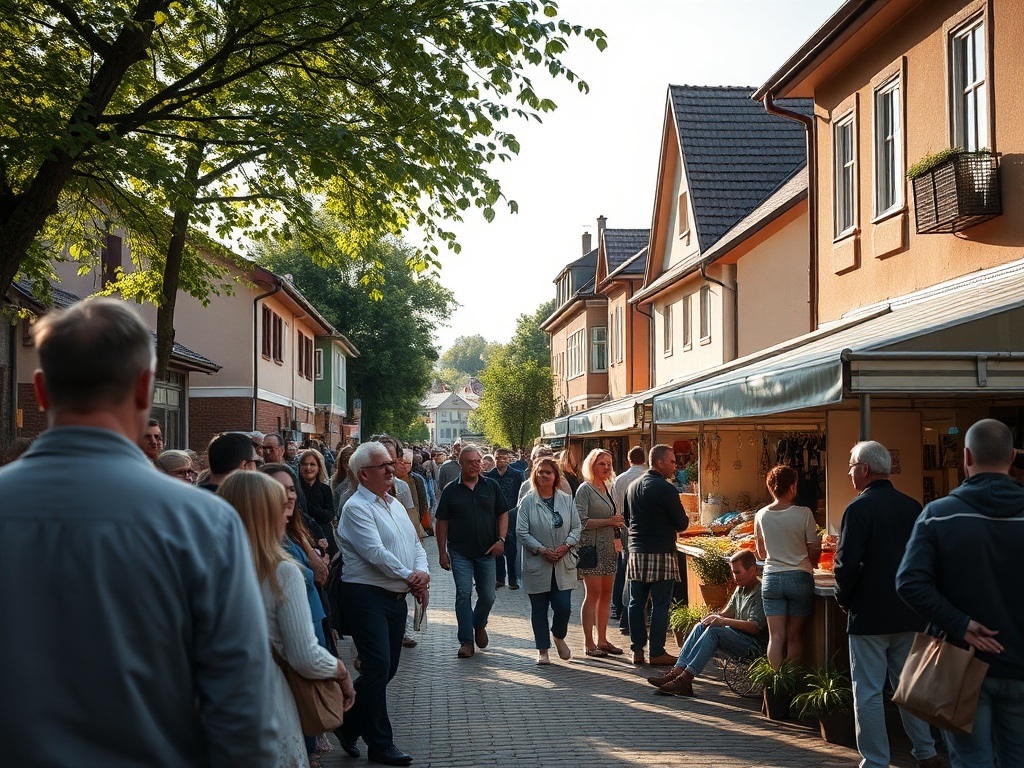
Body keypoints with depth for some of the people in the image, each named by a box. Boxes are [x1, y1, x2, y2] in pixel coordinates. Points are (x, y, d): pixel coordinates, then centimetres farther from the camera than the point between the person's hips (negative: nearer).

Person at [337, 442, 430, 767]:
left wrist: (422, 574, -6)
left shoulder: (394, 504, 15)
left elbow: (415, 544, 13)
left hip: (397, 597, 9)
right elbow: (375, 552, -21)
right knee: (378, 668, -7)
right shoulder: (357, 508, -12)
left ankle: (348, 725, 29)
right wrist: (409, 576, -14)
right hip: (367, 595, -9)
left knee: (387, 668, 13)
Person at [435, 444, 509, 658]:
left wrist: (501, 540, -5)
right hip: (460, 552, -2)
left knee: (488, 596, 7)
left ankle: (479, 624, 36)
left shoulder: (491, 487, 5)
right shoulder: (451, 490, 1)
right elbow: (442, 522, 3)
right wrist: (442, 552, -2)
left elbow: (503, 514, 9)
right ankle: (466, 641, 0)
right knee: (464, 594, -6)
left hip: (487, 552, 2)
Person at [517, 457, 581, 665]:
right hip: (537, 564, -2)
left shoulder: (566, 500, 6)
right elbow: (522, 532, -6)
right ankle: (543, 650, 19)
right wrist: (541, 550, -16)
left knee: (563, 607, -2)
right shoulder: (527, 502, -3)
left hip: (563, 564, 2)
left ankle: (559, 636, 28)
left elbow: (577, 527, 7)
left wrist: (566, 546, -10)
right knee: (539, 609, 6)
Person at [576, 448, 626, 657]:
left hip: (608, 547, 8)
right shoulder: (585, 489, -9)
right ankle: (589, 644, 0)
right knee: (593, 593, -5)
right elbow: (582, 521, -17)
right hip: (591, 547, -7)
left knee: (606, 594, 9)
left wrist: (618, 521, 5)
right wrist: (609, 522, -19)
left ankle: (602, 640, 17)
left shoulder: (608, 488, 14)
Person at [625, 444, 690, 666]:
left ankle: (637, 650, 13)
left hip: (636, 553, 7)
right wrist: (667, 523, 11)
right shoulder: (666, 489, -13)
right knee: (660, 605, 0)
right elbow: (682, 524, -10)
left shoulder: (633, 486, 9)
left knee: (636, 603, 9)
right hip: (661, 554, -6)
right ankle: (657, 653, 3)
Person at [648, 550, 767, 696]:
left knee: (714, 631, -28)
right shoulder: (740, 589, 16)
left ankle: (685, 678, -33)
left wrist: (723, 621, -21)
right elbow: (728, 613, 21)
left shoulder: (761, 592, -13)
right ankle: (677, 671, -21)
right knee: (701, 627, -8)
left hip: (756, 644, -9)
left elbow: (755, 627, -21)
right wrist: (716, 616, -2)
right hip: (739, 637, 9)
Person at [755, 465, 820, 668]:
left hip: (772, 579, 2)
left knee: (776, 636, 5)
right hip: (799, 578, -2)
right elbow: (815, 551, -5)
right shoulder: (803, 514, -9)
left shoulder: (761, 515, 1)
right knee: (795, 636, 6)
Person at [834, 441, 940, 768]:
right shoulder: (912, 506, 4)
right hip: (909, 614, 6)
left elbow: (847, 564, -19)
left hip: (869, 615, -6)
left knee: (868, 691, 1)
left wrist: (844, 599, -2)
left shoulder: (859, 508, -15)